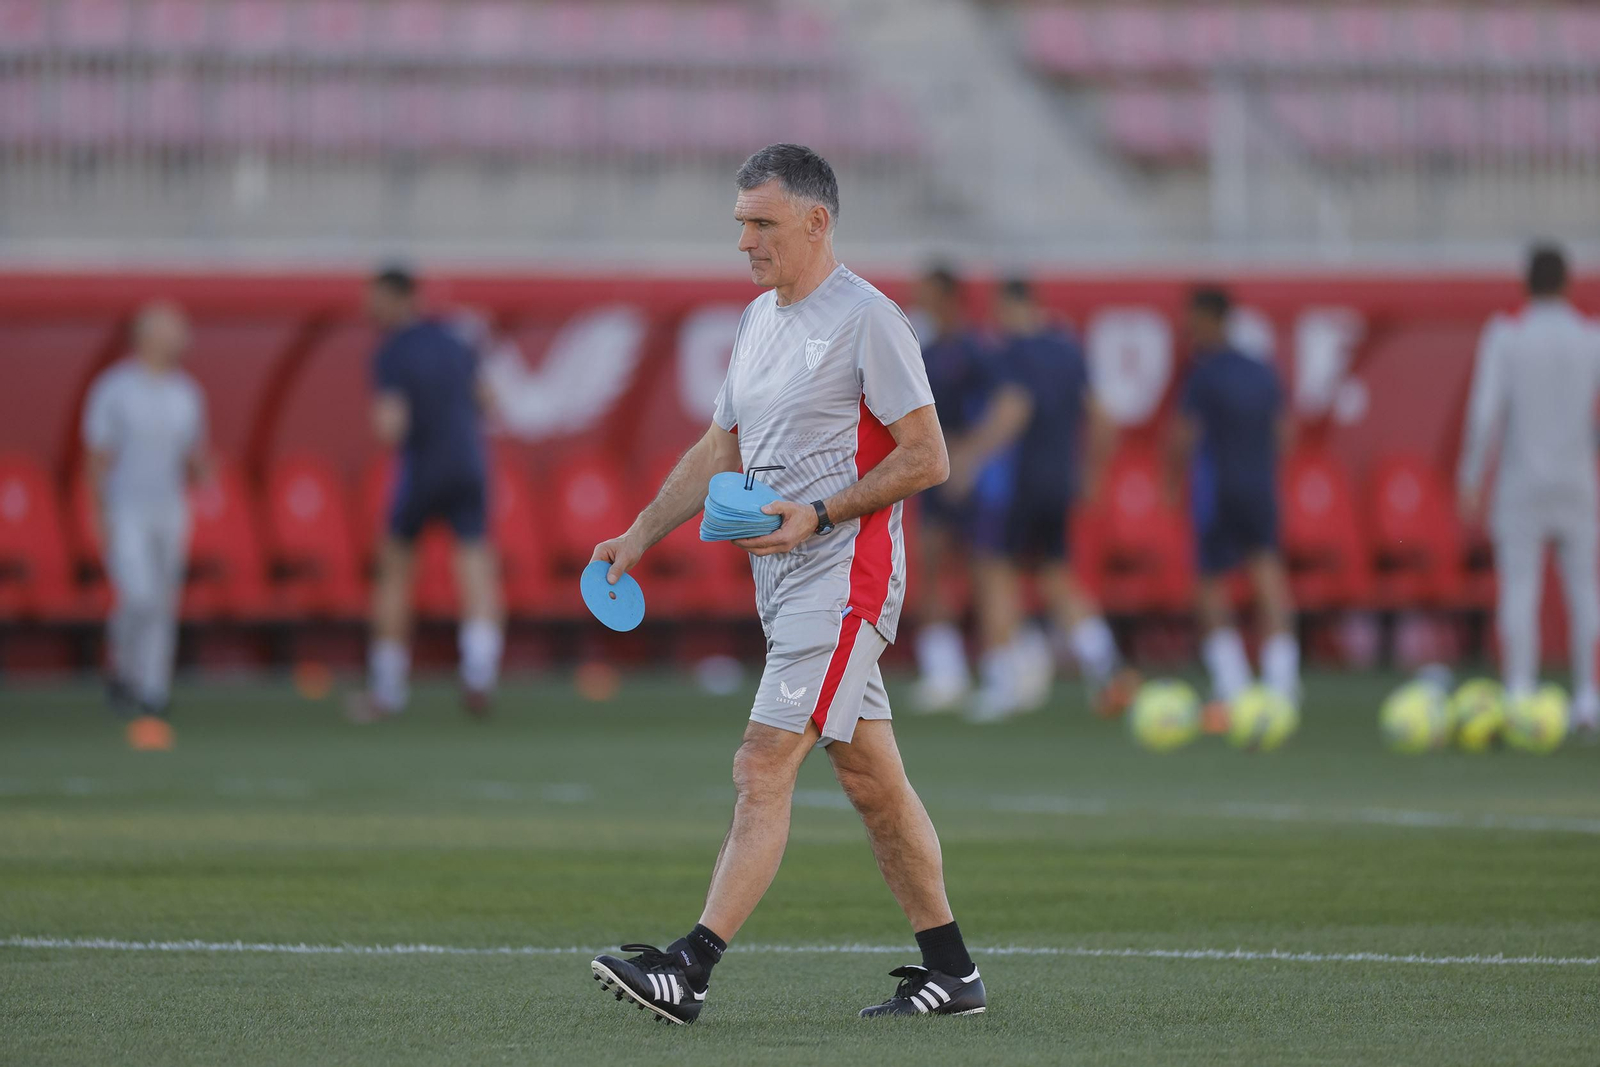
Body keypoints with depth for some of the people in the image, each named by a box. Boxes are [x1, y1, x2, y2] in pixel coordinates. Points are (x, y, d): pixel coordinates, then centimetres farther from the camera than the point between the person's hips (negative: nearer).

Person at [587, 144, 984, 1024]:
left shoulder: (868, 320, -11)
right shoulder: (758, 321, 16)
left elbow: (927, 457, -13)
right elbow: (720, 449, 23)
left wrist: (819, 513, -20)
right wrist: (638, 537, 14)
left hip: (845, 578, -9)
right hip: (787, 585, 9)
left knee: (764, 766, -15)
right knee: (870, 779, 11)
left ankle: (690, 969, -21)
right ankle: (949, 969, 17)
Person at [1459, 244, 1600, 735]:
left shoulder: (1504, 335, -4)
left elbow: (1485, 413, -10)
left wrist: (1471, 482, -4)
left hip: (1520, 481, -1)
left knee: (1519, 588, -3)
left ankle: (1520, 695, -11)